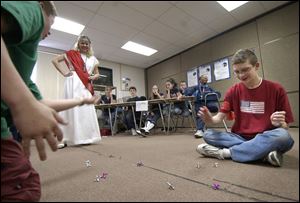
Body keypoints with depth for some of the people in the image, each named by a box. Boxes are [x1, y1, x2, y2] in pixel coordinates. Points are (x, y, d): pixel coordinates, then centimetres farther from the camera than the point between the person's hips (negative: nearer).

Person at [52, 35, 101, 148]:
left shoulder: (93, 59, 19)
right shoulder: (72, 54, 10)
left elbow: (97, 73, 22)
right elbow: (55, 60, 9)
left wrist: (93, 77, 0)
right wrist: (64, 73, -1)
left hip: (86, 86, 4)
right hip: (73, 83, -4)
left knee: (86, 110, 2)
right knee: (72, 109, -8)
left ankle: (86, 137, 12)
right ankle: (66, 139, -2)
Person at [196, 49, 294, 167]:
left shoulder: (276, 89, -2)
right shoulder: (233, 91, 3)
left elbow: (285, 128, 1)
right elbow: (220, 117, -3)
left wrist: (280, 124, -23)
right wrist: (211, 120, -26)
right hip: (240, 138, 2)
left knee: (283, 136, -34)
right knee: (208, 135, -21)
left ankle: (225, 152, -22)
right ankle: (264, 153, -22)